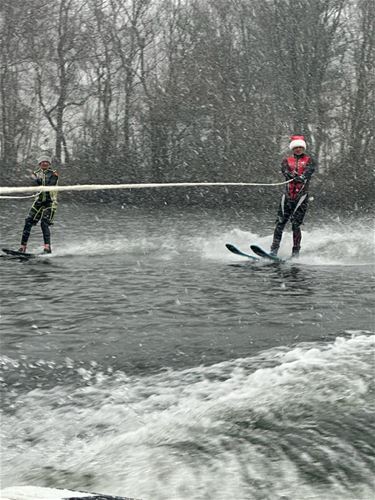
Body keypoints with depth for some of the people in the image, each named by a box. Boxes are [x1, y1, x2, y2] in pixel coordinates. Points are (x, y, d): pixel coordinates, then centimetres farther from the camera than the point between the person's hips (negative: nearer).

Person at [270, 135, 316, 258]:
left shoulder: (309, 160, 9)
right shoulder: (287, 160, 14)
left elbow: (309, 169, -13)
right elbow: (285, 170, -7)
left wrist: (303, 176, -37)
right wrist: (292, 176, -31)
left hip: (301, 196, -2)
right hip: (288, 195, 2)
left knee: (296, 225, -10)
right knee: (280, 223, -4)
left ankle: (296, 253, -5)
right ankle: (274, 250, 0)